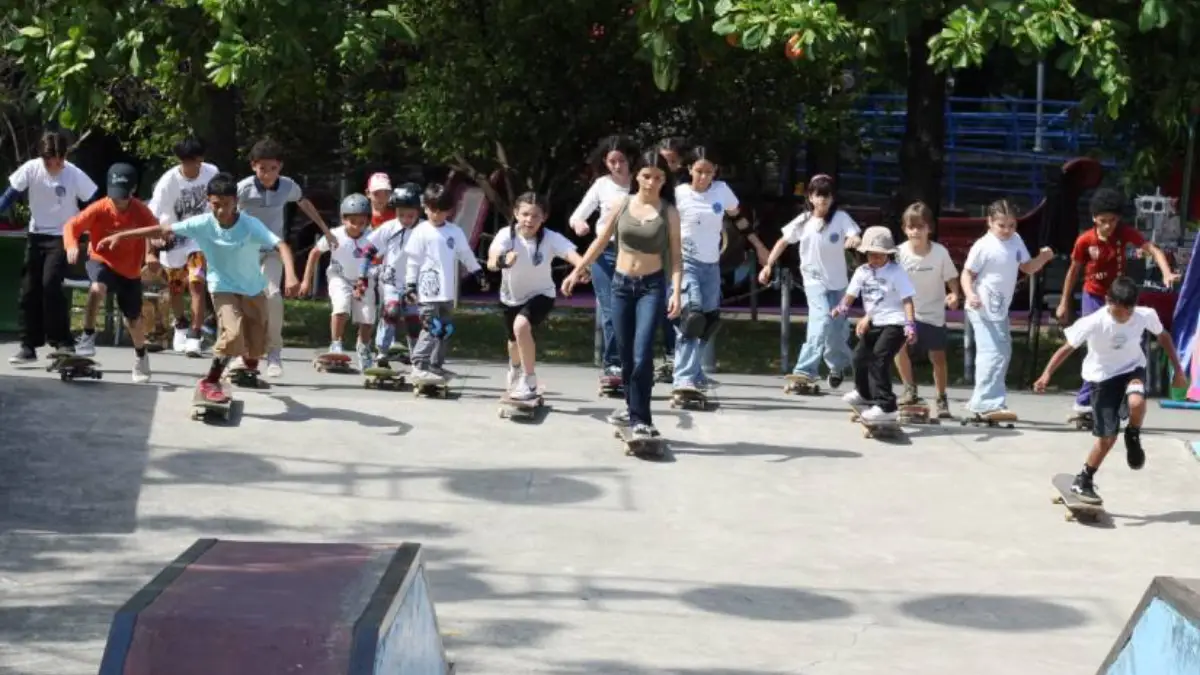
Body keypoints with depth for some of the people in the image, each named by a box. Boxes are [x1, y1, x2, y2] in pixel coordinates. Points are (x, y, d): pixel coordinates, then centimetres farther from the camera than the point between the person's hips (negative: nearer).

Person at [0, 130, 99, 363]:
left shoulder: (75, 175, -19)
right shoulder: (31, 169, -12)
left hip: (63, 236, -4)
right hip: (36, 235, 4)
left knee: (50, 284, -20)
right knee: (29, 289, 4)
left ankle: (62, 342, -10)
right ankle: (29, 346, 14)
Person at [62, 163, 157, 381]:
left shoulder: (141, 212, -16)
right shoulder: (99, 209, -20)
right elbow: (72, 226, -20)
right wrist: (72, 245, -41)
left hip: (130, 271, 2)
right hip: (101, 262, -2)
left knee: (134, 320, 12)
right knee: (97, 288, -38)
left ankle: (141, 355, 43)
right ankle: (88, 335, -20)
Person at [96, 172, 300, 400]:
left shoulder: (251, 225, -26)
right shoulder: (202, 224, -20)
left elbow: (281, 245, -36)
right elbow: (162, 230, -16)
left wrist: (290, 276, -54)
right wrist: (120, 236, -18)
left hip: (254, 289, 1)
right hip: (223, 288, -1)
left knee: (257, 345, 12)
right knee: (232, 334, -27)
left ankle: (249, 365, 50)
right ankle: (210, 382, -10)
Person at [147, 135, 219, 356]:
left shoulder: (211, 173, -14)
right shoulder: (168, 181, -23)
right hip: (173, 237, 0)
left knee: (196, 283, -17)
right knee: (175, 288, 13)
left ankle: (195, 336, -16)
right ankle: (181, 325, 40)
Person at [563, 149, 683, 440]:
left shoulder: (669, 213, -3)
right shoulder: (621, 205, 2)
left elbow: (676, 255, -4)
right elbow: (601, 242, 11)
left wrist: (676, 291, -16)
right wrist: (577, 271, 11)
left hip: (652, 286, -3)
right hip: (621, 284, 3)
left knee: (642, 355, -14)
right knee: (626, 354, 11)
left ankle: (640, 419, -9)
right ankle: (632, 407, 29)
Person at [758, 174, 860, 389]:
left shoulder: (841, 218, -9)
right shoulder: (803, 221, -6)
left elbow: (854, 236, -23)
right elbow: (783, 241, 6)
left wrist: (854, 240, -47)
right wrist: (768, 265, 2)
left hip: (838, 281, 1)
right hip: (814, 280, -1)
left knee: (838, 327, 9)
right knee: (822, 319, -23)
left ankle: (838, 366, 36)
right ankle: (806, 370, -25)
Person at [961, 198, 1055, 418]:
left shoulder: (1016, 241, 6)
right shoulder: (983, 246, -15)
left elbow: (1028, 268, 15)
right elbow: (967, 274, -11)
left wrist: (1043, 258, -4)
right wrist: (970, 294, -28)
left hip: (1000, 309, 9)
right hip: (983, 309, -9)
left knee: (1003, 351, 16)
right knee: (992, 352, -16)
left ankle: (980, 402, 27)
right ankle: (990, 402, -15)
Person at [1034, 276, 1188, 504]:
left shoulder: (1146, 316, -20)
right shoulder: (1093, 323, -28)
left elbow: (1163, 336, 0)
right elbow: (1068, 347, -20)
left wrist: (1178, 370, 4)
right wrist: (1047, 374, -30)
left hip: (1132, 369, 2)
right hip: (1103, 376, -2)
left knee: (1136, 402, -34)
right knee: (1107, 437, -3)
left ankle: (1133, 437, 0)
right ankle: (1083, 481, 19)